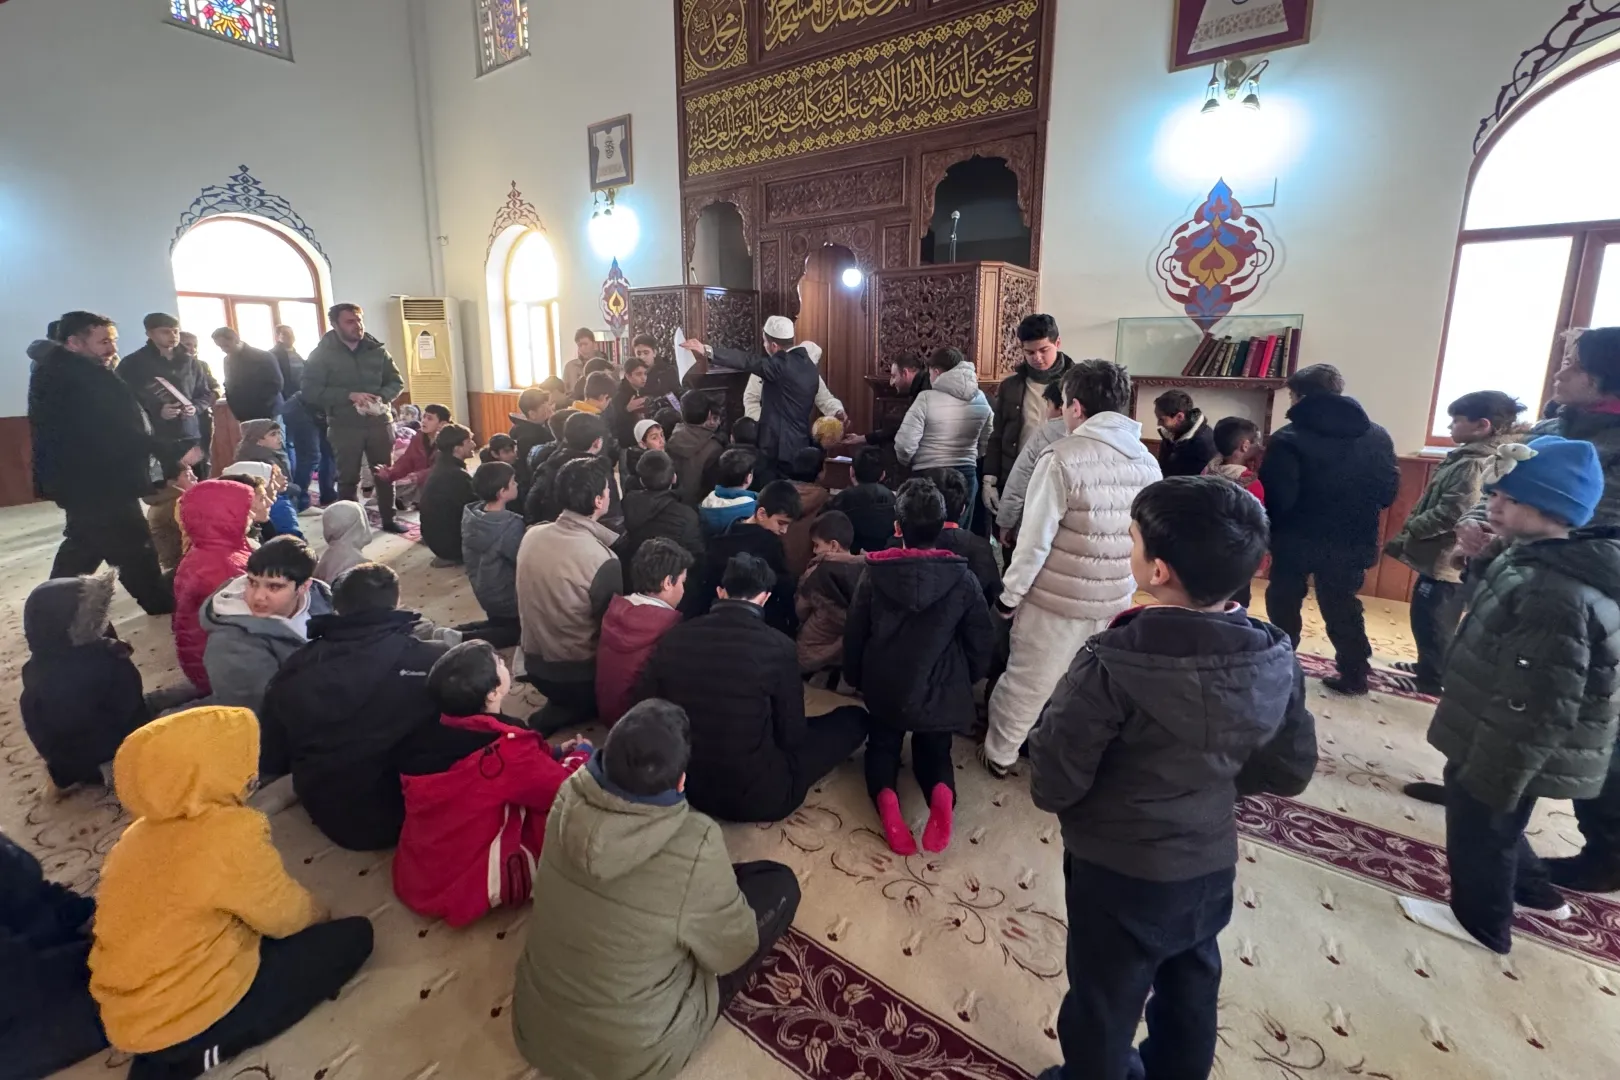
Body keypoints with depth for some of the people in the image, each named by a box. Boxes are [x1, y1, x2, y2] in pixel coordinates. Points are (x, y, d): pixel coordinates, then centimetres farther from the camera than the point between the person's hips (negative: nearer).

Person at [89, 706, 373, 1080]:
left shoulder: (145, 831, 1)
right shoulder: (230, 833, -25)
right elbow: (284, 916, -10)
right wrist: (319, 913, 11)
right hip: (185, 1016, -8)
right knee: (352, 936, 0)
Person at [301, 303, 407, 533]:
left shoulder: (377, 349, 4)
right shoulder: (322, 354, -4)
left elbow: (397, 382, 7)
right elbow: (311, 391, -11)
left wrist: (380, 397, -13)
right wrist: (350, 396, -22)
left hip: (379, 422, 3)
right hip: (344, 426, -3)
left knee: (386, 473, 10)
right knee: (348, 478, 3)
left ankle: (388, 520, 23)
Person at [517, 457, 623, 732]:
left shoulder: (532, 535, -8)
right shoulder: (603, 561, -28)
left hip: (534, 664, 7)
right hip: (577, 675, -7)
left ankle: (562, 708, 14)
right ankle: (562, 715, 3)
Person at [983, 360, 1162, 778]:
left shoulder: (1063, 458, -17)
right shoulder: (1148, 463, 0)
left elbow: (1035, 541, -17)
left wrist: (1009, 595, -6)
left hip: (1057, 598, -5)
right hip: (1116, 601, 5)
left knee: (1027, 682, 12)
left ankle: (998, 755, 30)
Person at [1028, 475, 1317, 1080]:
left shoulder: (1112, 665, -32)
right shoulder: (1277, 660, -13)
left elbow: (1052, 787, -24)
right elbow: (1289, 773, 0)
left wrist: (1052, 726, -7)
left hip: (1118, 873, -5)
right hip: (1211, 864, 6)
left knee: (1103, 1009, 21)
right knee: (1189, 1002, 30)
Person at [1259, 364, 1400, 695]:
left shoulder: (1289, 438, -16)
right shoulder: (1378, 436, 3)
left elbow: (1276, 497, -21)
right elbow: (1389, 491, 7)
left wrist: (1265, 532, -5)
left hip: (1297, 540, -4)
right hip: (1351, 542, 5)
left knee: (1284, 605, 13)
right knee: (1343, 606, 18)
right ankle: (1355, 674, 23)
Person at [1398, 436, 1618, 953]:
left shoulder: (1556, 597, -33)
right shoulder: (1542, 561, -1)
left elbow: (1535, 712, -30)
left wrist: (1492, 780, -23)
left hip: (1506, 752, -10)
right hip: (1497, 745, 10)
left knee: (1481, 832, 14)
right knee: (1495, 825, 30)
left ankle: (1480, 921, 38)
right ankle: (1536, 892, 53)